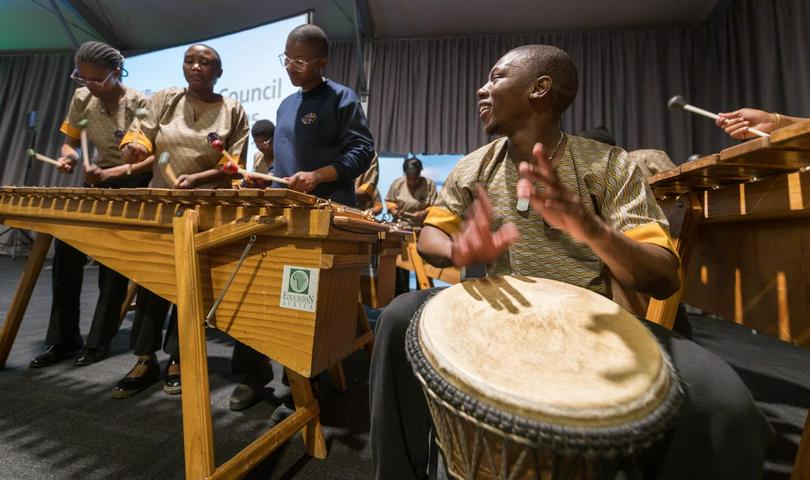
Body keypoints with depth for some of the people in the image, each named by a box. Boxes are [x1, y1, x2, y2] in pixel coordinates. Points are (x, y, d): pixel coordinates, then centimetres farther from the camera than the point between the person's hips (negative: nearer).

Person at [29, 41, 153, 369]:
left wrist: (113, 173, -28)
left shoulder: (139, 104, -14)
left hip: (133, 185, -6)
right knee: (65, 248, -2)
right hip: (98, 181, 6)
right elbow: (70, 143, 11)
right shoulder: (81, 99, 2)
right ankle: (62, 340, 12)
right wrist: (68, 158, -11)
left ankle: (98, 342, 10)